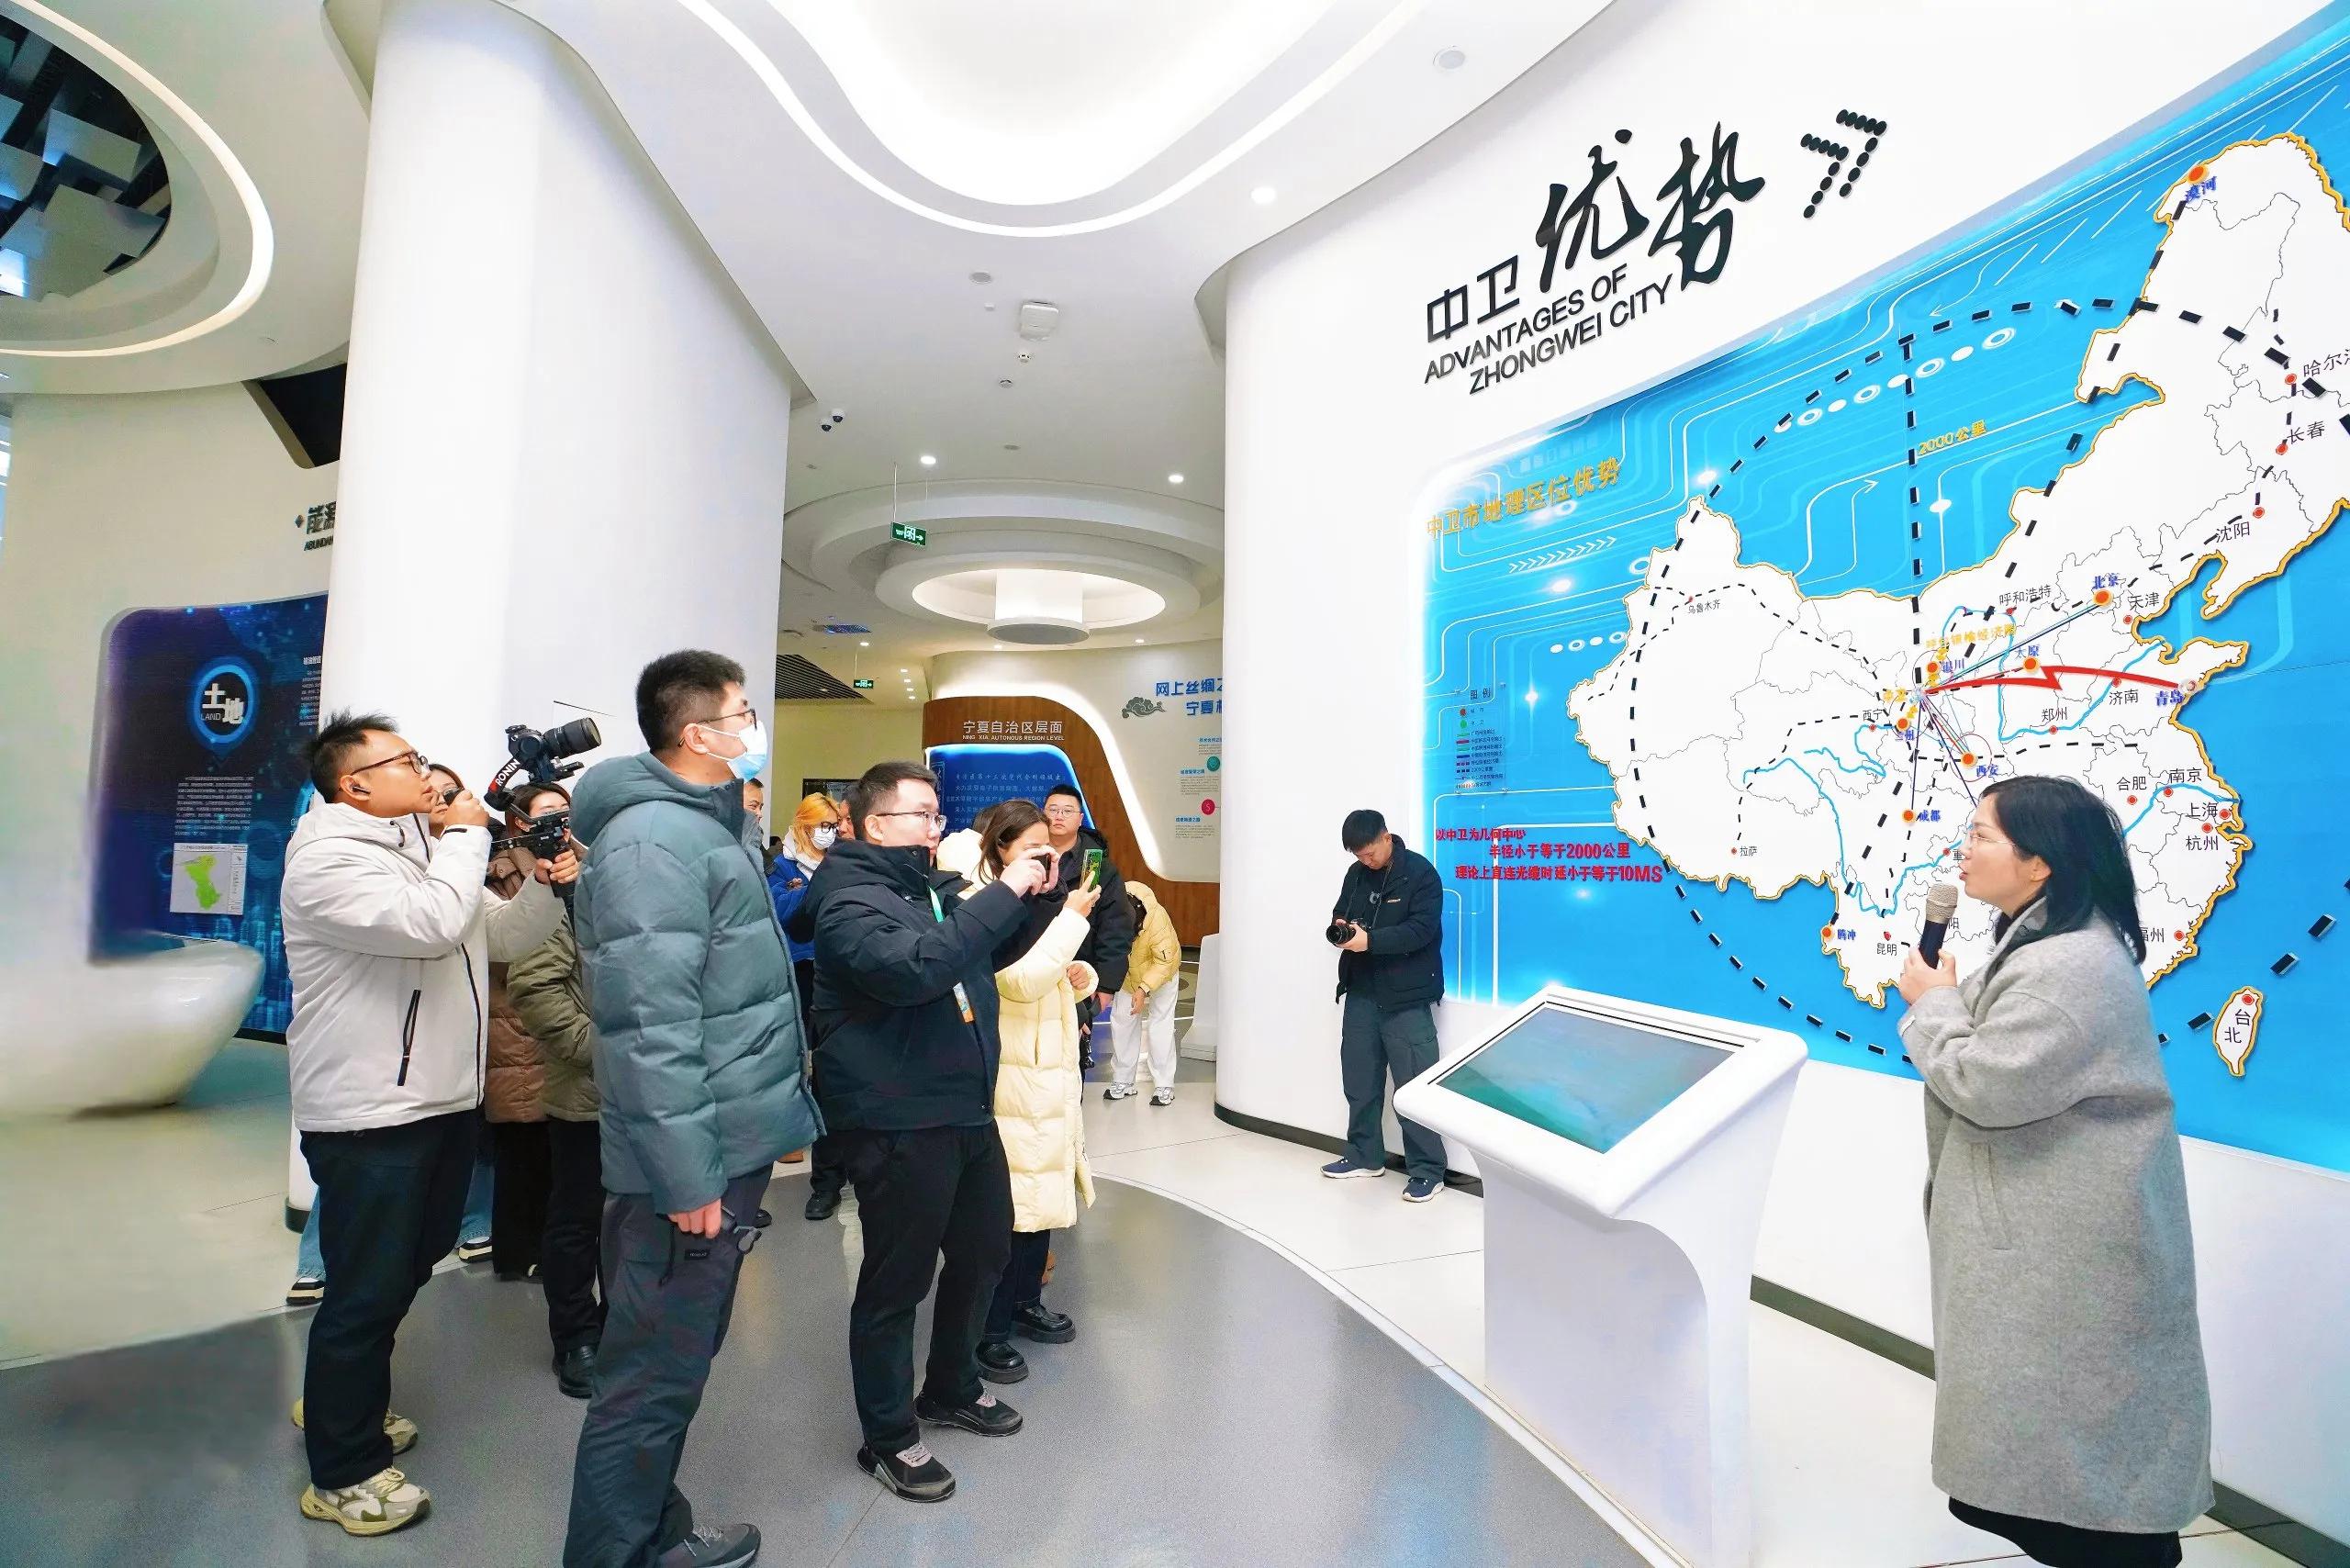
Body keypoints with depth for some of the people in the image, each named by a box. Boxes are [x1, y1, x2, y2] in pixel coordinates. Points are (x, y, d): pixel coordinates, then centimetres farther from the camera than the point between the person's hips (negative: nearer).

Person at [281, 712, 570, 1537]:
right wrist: (467, 836, -18)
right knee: (367, 1290, 2)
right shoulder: (329, 857, -16)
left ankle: (344, 1402, 43)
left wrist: (544, 885, -4)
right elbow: (434, 923, -31)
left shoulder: (419, 846, 14)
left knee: (408, 1268, 22)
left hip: (443, 1100, 9)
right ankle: (343, 1473, 19)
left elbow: (500, 937, 14)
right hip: (368, 1117, -9)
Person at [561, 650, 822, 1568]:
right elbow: (653, 1026, -25)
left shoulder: (707, 827, 14)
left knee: (676, 1364, 21)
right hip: (694, 1164, -10)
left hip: (726, 1146, 10)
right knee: (654, 1378, 3)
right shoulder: (653, 841, -20)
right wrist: (688, 1176, -23)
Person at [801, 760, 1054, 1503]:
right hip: (897, 1126, -9)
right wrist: (1002, 893, -28)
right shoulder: (849, 901, -15)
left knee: (986, 1248, 21)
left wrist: (1026, 894, 6)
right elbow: (915, 967, -33)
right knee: (897, 1281, 4)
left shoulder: (934, 887, 12)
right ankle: (889, 1437, 25)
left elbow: (992, 949, 25)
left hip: (967, 1110, 9)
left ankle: (951, 1388, 42)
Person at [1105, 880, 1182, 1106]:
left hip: (1160, 976, -3)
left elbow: (1164, 962, -33)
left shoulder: (1158, 920, -40)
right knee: (1121, 1021, 2)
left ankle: (1164, 1086, 3)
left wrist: (1144, 990, -41)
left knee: (1160, 1025, -6)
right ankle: (1122, 1081, 15)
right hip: (1128, 977, 4)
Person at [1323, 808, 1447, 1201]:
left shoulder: (1421, 874, -10)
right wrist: (1340, 928, -7)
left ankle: (1427, 1170, 6)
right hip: (1361, 993, 7)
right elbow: (1340, 914, 18)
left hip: (1406, 997, -6)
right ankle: (1364, 1155, 28)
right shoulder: (1356, 874, 9)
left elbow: (1421, 930, -18)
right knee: (1359, 1078, 13)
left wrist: (1371, 940, -28)